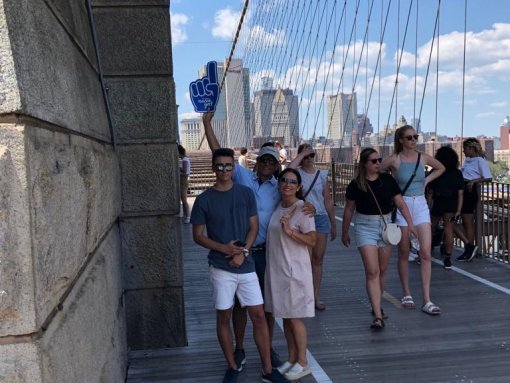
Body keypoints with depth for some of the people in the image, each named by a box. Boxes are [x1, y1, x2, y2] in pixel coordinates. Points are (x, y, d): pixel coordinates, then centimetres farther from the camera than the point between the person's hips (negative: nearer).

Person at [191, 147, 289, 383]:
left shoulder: (246, 194, 2)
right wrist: (224, 248, -15)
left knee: (259, 315, 3)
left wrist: (243, 251, -13)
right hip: (220, 268, -1)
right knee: (223, 317, 8)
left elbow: (254, 227, 3)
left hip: (246, 266, 2)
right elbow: (198, 236, -1)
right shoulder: (204, 200, -4)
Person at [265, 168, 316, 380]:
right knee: (285, 317, 13)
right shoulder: (277, 206, 7)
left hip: (295, 270, -7)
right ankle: (292, 359, 26)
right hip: (276, 269, 7)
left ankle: (302, 363, 16)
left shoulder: (303, 209, -12)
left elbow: (312, 241, -16)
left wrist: (289, 231, -25)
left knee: (295, 318, 1)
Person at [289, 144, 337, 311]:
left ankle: (316, 297, 13)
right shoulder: (297, 173, 1)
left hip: (321, 217, 3)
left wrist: (333, 224, 13)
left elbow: (328, 200, 13)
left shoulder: (322, 175, 10)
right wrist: (302, 154, -13)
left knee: (318, 259, 5)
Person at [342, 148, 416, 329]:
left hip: (386, 225, 3)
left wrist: (410, 223, -4)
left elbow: (400, 203, 4)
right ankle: (378, 316, -12)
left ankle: (376, 306, 31)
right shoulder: (356, 185, -5)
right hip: (365, 227, -3)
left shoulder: (387, 180, 0)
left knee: (382, 270, 12)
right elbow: (349, 209, 5)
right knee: (372, 271, -10)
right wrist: (345, 232, 11)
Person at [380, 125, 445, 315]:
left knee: (426, 253, -6)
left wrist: (427, 180, 9)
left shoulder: (423, 157, 4)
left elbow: (441, 168, 22)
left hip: (421, 205, 3)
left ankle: (427, 301, -4)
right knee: (404, 253, 7)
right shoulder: (394, 160, -6)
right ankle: (406, 294, 22)